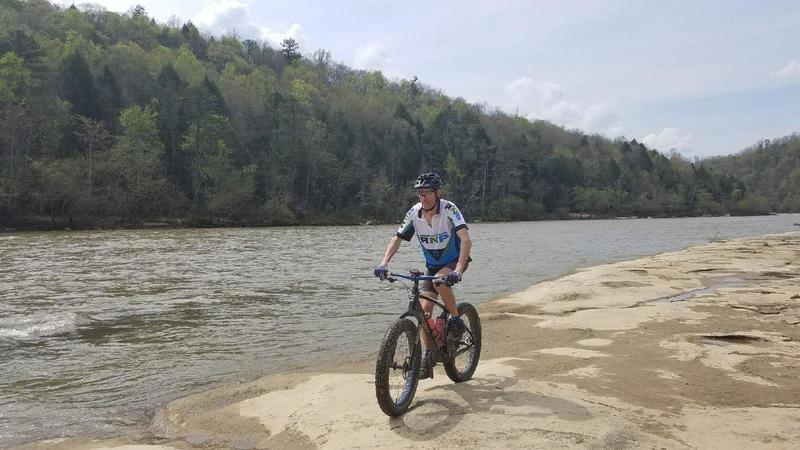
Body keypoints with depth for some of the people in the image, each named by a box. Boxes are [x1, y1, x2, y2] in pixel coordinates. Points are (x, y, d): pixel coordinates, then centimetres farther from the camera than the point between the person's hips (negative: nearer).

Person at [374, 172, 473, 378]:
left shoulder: (449, 209, -25)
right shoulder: (414, 213, -13)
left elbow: (466, 240, -35)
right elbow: (397, 239, -8)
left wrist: (458, 270, -48)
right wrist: (384, 263, -24)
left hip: (455, 261, -4)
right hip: (432, 265, 4)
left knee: (440, 281, -36)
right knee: (424, 309, -7)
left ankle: (456, 320, -12)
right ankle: (428, 357, 4)